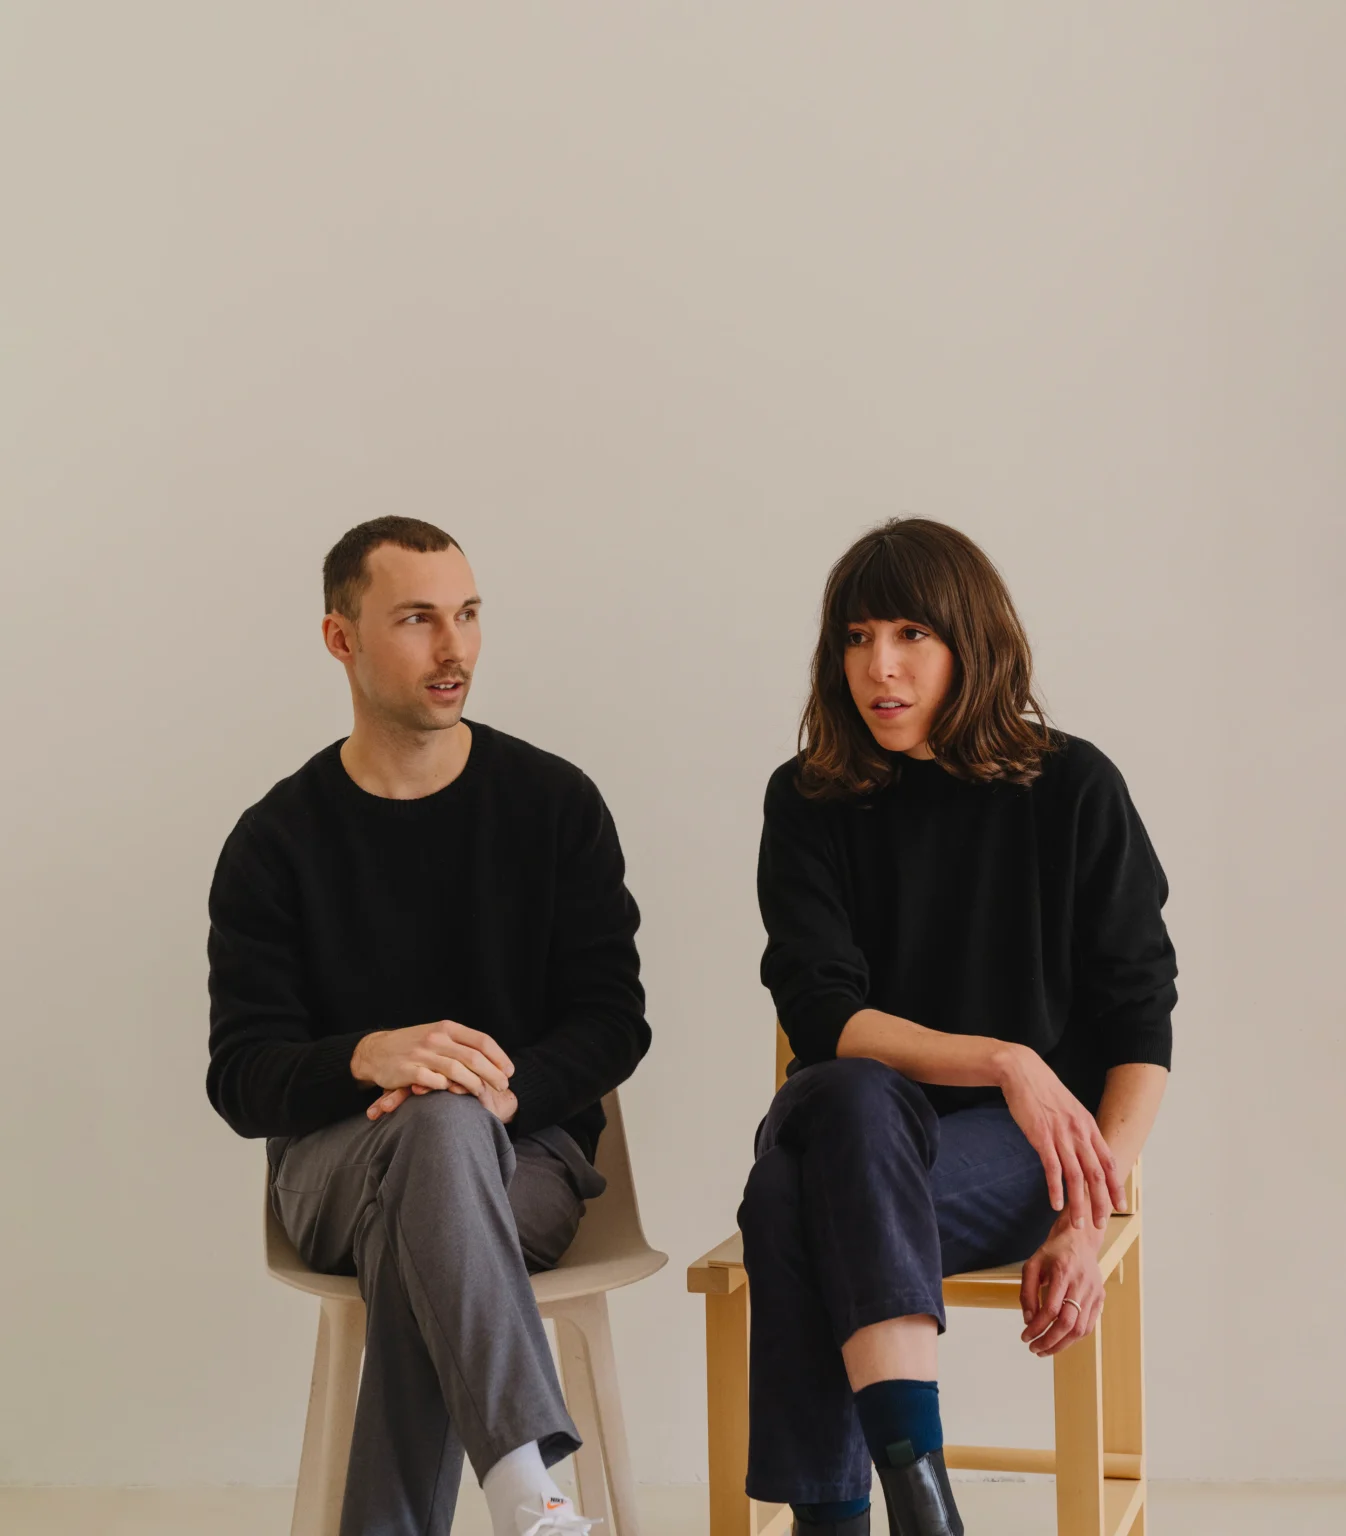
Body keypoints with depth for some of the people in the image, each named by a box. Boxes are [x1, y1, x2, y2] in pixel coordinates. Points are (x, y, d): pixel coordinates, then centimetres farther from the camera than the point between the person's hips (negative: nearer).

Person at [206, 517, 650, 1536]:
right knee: (441, 1125, -38)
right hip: (333, 1163, -1)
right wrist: (368, 1057, -26)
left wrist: (504, 1088, -21)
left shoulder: (556, 804, 5)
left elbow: (614, 1024, 1)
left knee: (414, 1250, -37)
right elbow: (242, 1078, -3)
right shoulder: (276, 840, 4)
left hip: (525, 1155, 1)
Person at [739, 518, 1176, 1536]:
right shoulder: (809, 803, 5)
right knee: (852, 1096, -37)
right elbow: (821, 1015, -6)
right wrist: (1002, 1062, -21)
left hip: (1025, 1147, -2)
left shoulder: (1073, 790, 1)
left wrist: (1087, 1220, -13)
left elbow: (1142, 1023, 0)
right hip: (853, 1124, 2)